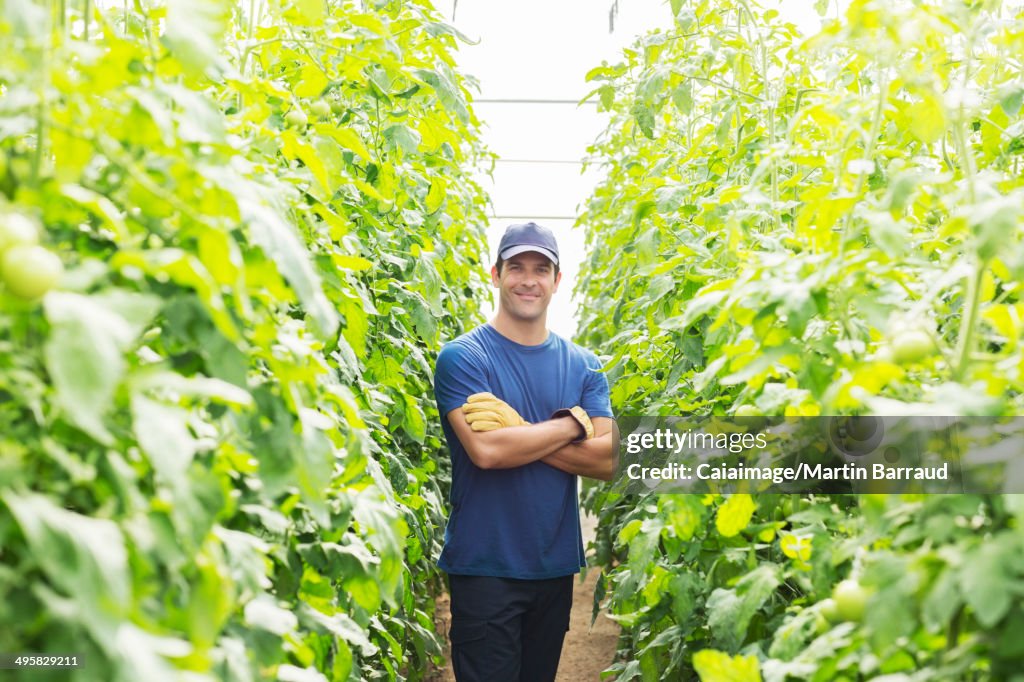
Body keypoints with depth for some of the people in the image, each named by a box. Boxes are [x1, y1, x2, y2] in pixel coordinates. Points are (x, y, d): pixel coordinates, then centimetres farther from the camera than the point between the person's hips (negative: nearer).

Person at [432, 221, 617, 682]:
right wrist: (572, 423, -12)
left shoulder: (583, 365, 5)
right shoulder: (462, 357, -8)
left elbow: (608, 459, -6)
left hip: (556, 564, 5)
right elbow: (486, 451, -23)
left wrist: (519, 431, -17)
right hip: (485, 568, -5)